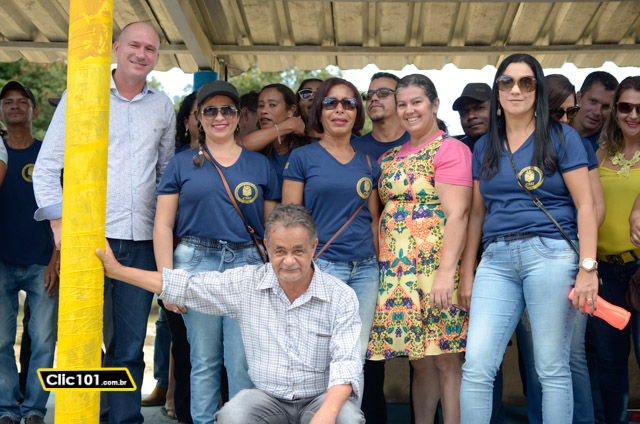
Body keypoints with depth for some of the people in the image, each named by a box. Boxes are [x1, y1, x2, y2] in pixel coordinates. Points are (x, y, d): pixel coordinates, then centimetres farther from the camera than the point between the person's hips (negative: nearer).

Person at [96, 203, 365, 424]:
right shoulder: (246, 284, -2)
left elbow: (345, 362, -14)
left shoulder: (341, 297, -7)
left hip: (322, 398, -1)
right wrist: (118, 271, 1)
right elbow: (184, 286, 3)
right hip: (267, 396, 1)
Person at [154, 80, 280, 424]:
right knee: (204, 360, 6)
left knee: (243, 363, -2)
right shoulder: (182, 164, 9)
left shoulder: (260, 165, 12)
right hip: (196, 265, 0)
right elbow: (163, 226, 5)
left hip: (247, 266, 1)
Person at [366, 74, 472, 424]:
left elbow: (457, 215, -13)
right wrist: (381, 266, 11)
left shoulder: (450, 149, -5)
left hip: (435, 266, -6)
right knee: (420, 362, 12)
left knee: (445, 360, -3)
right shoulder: (390, 158, 17)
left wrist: (446, 271, -21)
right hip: (396, 272, 6)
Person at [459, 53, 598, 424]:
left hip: (551, 254, -3)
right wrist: (467, 273, 14)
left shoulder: (560, 137, 5)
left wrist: (587, 267, -10)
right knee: (476, 368, -6)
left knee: (552, 370, 2)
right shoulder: (485, 147, 17)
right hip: (496, 260, 4)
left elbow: (585, 204, -1)